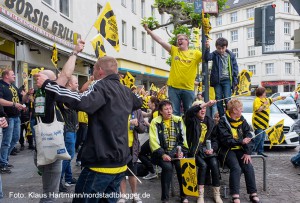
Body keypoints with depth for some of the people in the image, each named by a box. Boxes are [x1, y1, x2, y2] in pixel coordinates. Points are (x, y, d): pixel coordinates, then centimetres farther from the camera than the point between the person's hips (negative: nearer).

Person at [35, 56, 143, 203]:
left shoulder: (102, 86, -11)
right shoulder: (125, 91, 12)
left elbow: (82, 102, -30)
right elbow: (139, 102, 34)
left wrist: (48, 85, -25)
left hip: (102, 162, -8)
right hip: (120, 162, 8)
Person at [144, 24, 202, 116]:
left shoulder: (195, 53, 4)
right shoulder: (174, 50, 8)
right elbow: (160, 40, 5)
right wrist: (148, 29, 1)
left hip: (188, 88, -1)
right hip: (173, 87, 1)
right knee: (174, 112, 3)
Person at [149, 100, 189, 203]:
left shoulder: (178, 120, 8)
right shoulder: (155, 122, -3)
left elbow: (184, 137, 11)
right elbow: (154, 141, -9)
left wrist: (182, 151, -3)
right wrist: (162, 154, -19)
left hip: (176, 151, 3)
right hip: (162, 152, -2)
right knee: (167, 166, -31)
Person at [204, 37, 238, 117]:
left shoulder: (231, 55, 4)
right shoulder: (215, 54, 4)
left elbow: (235, 68, 7)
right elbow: (207, 57, -15)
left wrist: (235, 80, 0)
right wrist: (207, 48, -31)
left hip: (227, 80, -1)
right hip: (217, 80, 1)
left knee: (227, 99, -9)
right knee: (218, 100, 3)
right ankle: (221, 117, 12)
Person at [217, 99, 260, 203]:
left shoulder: (242, 120, 8)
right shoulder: (223, 122, -8)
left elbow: (248, 136, 2)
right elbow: (226, 140, -16)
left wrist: (248, 152, -9)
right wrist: (241, 142, -22)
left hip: (240, 149, 5)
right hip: (227, 150, -5)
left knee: (249, 167, -17)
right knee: (236, 168, -26)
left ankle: (253, 194, -8)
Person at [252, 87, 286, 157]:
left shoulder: (265, 99, 17)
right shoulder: (257, 100, -13)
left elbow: (272, 100, 35)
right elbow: (257, 110, -22)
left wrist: (280, 97, 45)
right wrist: (264, 105, -24)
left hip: (264, 122, 10)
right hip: (258, 122, -10)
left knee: (262, 138, 10)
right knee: (258, 137, -14)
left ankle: (260, 151, 15)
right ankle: (252, 150, -9)